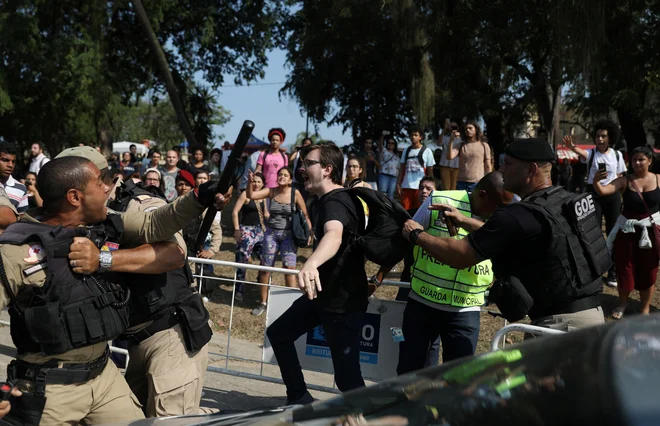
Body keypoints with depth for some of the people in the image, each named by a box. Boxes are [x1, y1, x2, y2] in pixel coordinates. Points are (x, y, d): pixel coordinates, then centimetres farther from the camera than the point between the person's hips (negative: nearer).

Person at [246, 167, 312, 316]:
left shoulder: (295, 194, -7)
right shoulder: (271, 191, -2)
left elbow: (305, 215, -4)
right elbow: (251, 195, -10)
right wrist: (251, 182, -26)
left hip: (288, 235, -2)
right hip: (271, 233, 3)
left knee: (289, 268, -11)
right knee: (265, 267, 7)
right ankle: (263, 302, 22)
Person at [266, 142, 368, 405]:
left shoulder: (335, 202, -24)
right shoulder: (324, 200, 9)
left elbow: (334, 235, -48)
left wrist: (311, 263, -69)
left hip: (343, 300, -11)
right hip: (323, 292, 11)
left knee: (347, 377, -10)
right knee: (278, 334, 18)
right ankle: (299, 399, 27)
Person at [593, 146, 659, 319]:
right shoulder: (625, 181, -7)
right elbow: (603, 191, -21)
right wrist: (596, 182, -42)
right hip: (627, 229, 0)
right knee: (624, 267, 7)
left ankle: (645, 308, 25)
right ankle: (622, 303, 28)